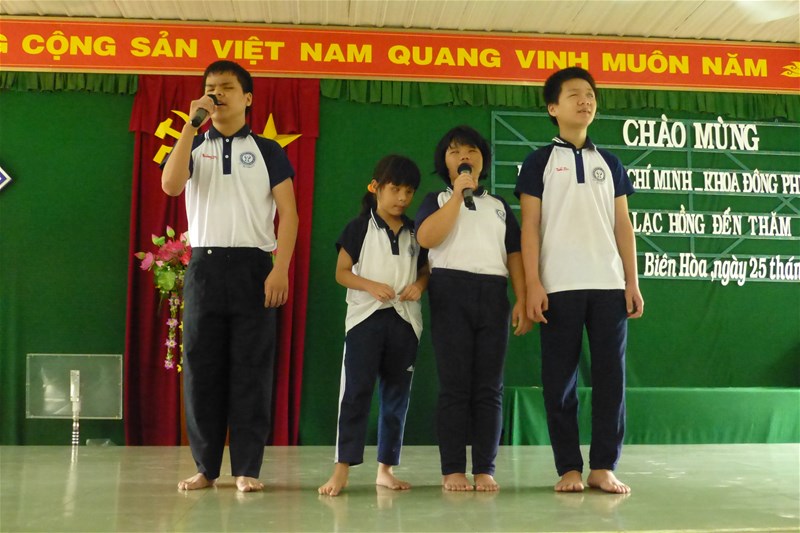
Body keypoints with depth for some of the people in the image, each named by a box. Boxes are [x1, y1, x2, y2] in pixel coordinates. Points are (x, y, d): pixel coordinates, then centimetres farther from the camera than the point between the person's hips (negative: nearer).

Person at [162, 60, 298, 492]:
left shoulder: (267, 151, 9)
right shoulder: (193, 146, 14)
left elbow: (288, 213, 2)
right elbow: (170, 185, -7)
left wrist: (280, 269, -11)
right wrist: (192, 124, -6)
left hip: (253, 266, -2)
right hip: (204, 265, 2)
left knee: (251, 367, -2)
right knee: (201, 367, 2)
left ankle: (247, 468, 4)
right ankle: (205, 466, 11)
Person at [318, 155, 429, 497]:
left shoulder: (415, 233, 11)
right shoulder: (359, 228, 1)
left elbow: (425, 270, 16)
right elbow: (342, 272, -1)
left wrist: (419, 285, -6)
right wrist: (371, 286, -16)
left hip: (404, 319, 4)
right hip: (366, 316, -4)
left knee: (397, 394, 7)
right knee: (356, 391, -8)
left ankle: (386, 468, 16)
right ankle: (342, 468, -7)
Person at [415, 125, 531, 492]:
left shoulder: (499, 206, 22)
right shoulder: (437, 200, 13)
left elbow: (514, 255, 14)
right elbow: (426, 238, -8)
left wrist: (522, 300, 1)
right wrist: (458, 193, -6)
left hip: (493, 294, 3)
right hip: (451, 291, -2)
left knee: (489, 387, -1)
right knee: (455, 384, -6)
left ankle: (485, 469, 2)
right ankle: (453, 470, -3)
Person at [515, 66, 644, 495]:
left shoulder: (610, 163, 16)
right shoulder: (540, 161, 6)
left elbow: (623, 225, 13)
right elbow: (530, 226, 0)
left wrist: (632, 282, 4)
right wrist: (532, 284, -10)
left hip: (609, 284, 3)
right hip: (559, 286, -3)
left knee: (611, 375, 0)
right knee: (560, 378, 0)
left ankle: (603, 466, 7)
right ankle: (569, 468, 8)